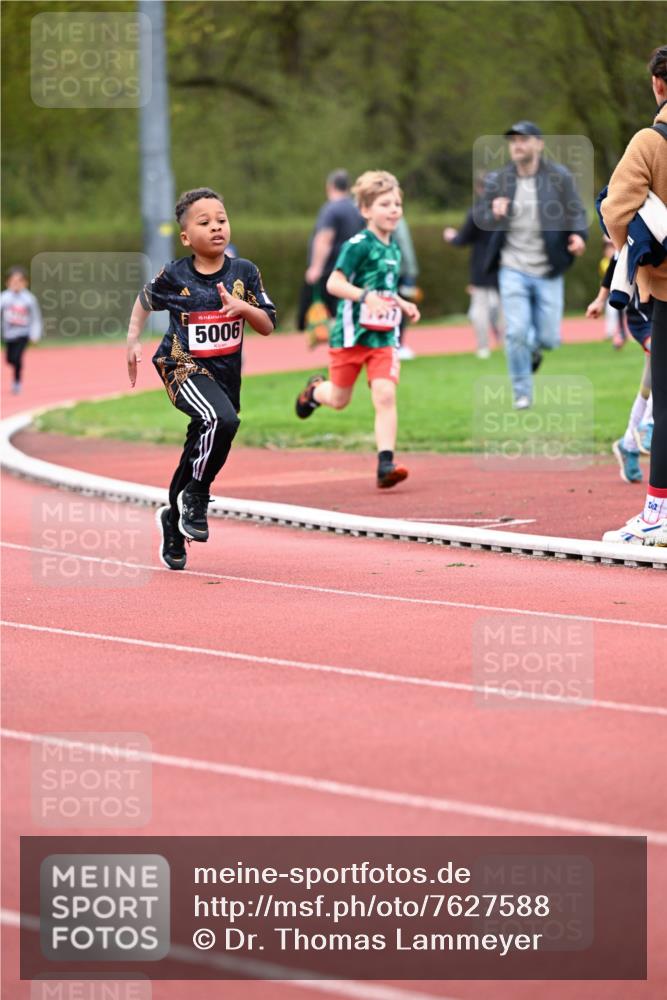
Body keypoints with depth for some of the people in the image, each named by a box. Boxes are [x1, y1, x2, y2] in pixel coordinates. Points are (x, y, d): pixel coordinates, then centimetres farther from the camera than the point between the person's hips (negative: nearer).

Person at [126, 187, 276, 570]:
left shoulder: (244, 272, -4)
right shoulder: (174, 276, -10)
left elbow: (268, 326, -2)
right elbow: (146, 299, 12)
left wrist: (243, 307, -20)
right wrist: (133, 341, 4)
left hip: (226, 370, 4)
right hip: (184, 366, -4)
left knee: (203, 448, 12)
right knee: (221, 420, -31)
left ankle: (174, 518, 35)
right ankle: (195, 496, -12)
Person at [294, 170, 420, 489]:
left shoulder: (393, 249, 11)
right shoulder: (359, 245, -13)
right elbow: (334, 283, -20)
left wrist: (403, 304, 10)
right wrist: (366, 297, -32)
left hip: (383, 337, 5)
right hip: (352, 332, -5)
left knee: (385, 395, -14)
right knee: (339, 400, 12)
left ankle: (385, 463, -18)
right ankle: (315, 390, 49)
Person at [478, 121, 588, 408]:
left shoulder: (559, 177, -3)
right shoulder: (498, 180, 1)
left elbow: (576, 211, -2)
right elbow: (480, 217, 8)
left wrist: (578, 235, -23)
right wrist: (493, 214, -16)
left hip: (547, 273, 0)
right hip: (513, 269, 0)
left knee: (549, 338, 2)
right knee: (516, 333, -11)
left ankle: (533, 349, 40)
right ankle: (522, 393, 5)